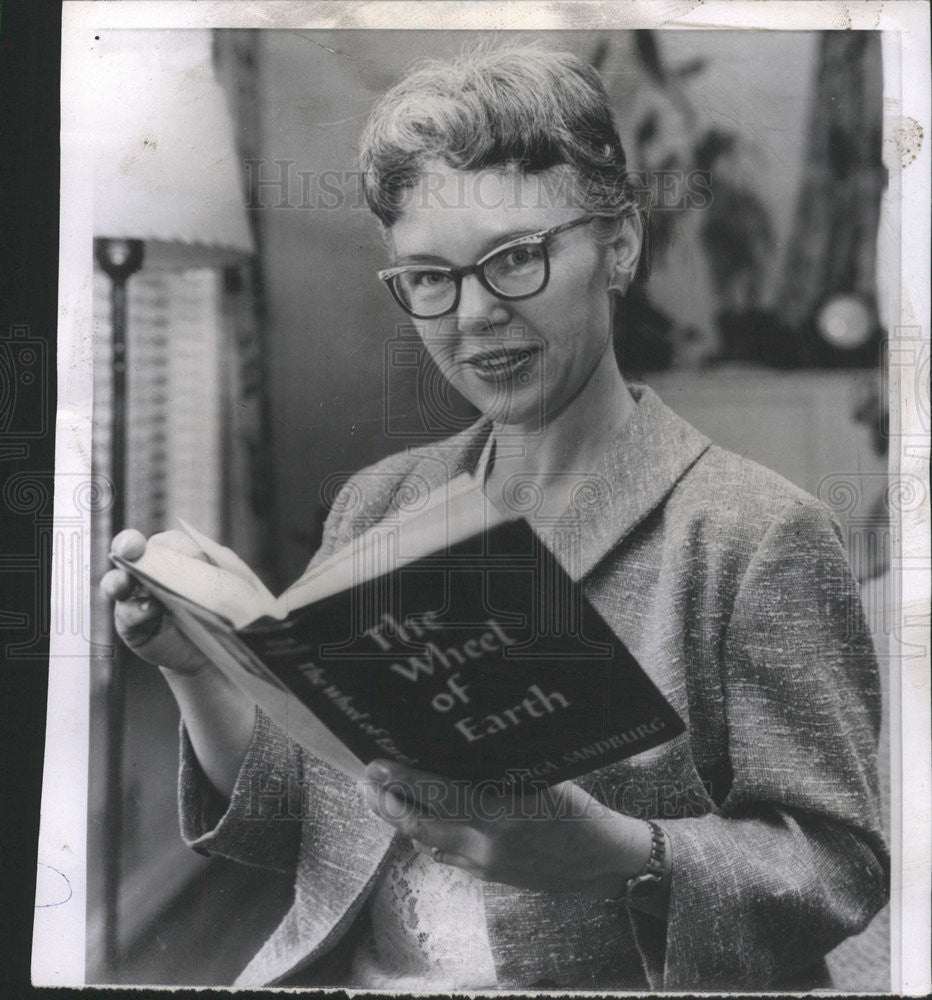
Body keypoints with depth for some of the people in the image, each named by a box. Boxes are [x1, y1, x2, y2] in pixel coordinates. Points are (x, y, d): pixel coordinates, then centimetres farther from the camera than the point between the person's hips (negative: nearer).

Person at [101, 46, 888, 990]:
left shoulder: (755, 533, -5)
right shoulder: (374, 506, 12)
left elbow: (839, 868, -7)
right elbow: (292, 821, 13)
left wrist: (614, 855, -22)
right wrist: (200, 672, -4)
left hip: (601, 983, -3)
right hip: (350, 975, 4)